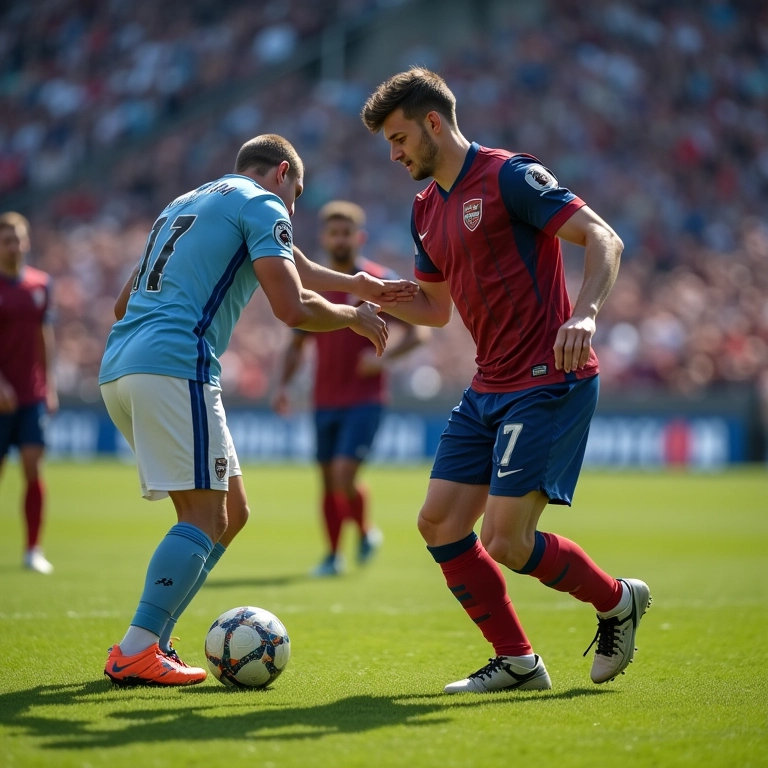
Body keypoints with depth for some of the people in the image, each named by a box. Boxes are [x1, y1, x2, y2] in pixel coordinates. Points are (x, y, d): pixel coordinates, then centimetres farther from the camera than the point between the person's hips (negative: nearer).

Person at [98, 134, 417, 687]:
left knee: (229, 512, 12)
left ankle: (150, 642, 7)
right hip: (175, 366, -9)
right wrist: (354, 315, 9)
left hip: (116, 370, 9)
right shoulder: (261, 205, 3)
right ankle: (137, 652, -19)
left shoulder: (184, 204, 30)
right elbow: (294, 308, -7)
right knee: (205, 518, -9)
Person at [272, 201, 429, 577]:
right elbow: (296, 345, 15)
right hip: (325, 401, 4)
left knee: (345, 475, -16)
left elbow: (417, 331, -3)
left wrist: (384, 358, -20)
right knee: (329, 482, 7)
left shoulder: (380, 281, -4)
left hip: (365, 399, -4)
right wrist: (282, 384, 0)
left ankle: (366, 531, 11)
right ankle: (333, 555, 19)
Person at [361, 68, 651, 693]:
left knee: (505, 541, -13)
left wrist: (585, 314, -32)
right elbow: (436, 308, 26)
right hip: (489, 388, 9)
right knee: (439, 524, 1)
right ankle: (516, 661, 12)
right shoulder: (427, 209, 16)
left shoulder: (508, 176, -10)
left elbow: (603, 240, -16)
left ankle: (617, 601, 14)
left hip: (549, 383, -9)